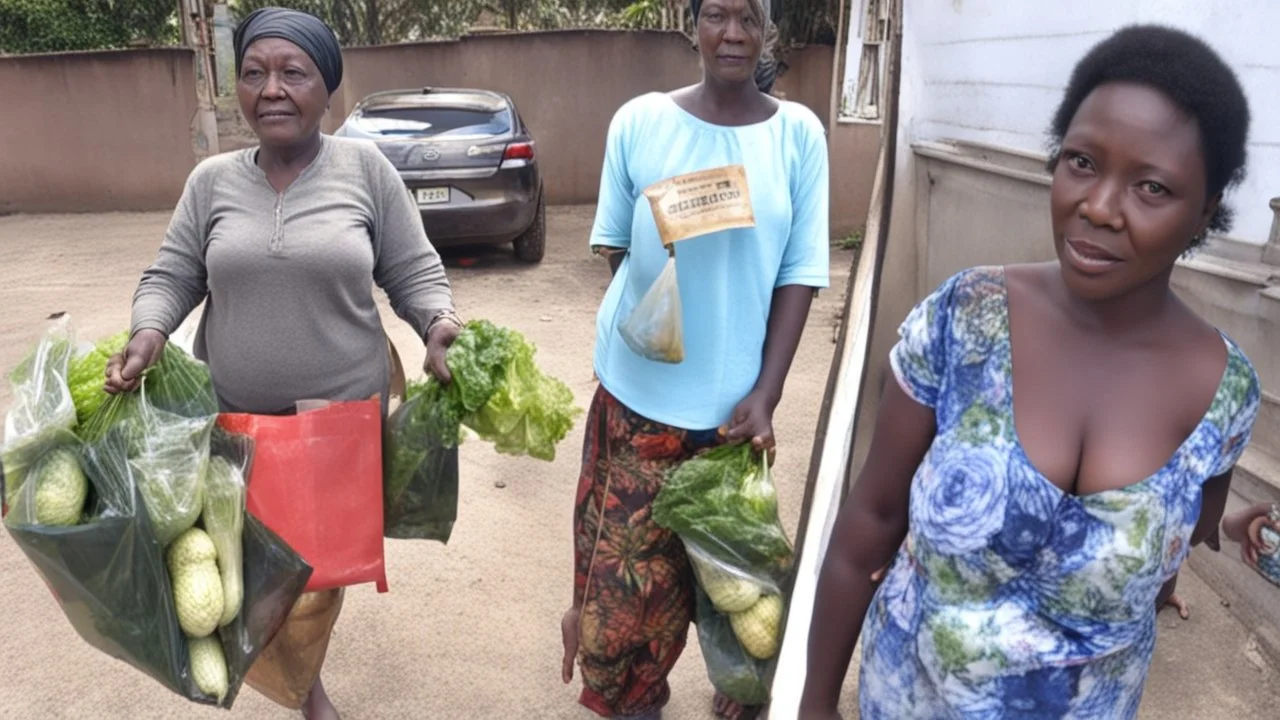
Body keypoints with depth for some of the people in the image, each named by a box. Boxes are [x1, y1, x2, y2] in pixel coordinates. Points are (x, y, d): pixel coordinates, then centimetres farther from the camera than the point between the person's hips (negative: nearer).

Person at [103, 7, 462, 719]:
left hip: (345, 413, -1)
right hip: (233, 416, 2)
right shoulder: (212, 180, 3)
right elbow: (172, 276, 6)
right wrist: (150, 332, -13)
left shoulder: (365, 167, -4)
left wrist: (439, 324, -21)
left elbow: (413, 272, -2)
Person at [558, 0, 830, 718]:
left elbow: (800, 272, -3)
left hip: (734, 396, 0)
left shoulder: (799, 132, -3)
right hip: (640, 387, 0)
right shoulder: (640, 120, -4)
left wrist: (765, 394, -10)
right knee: (628, 561, 9)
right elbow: (616, 246, 6)